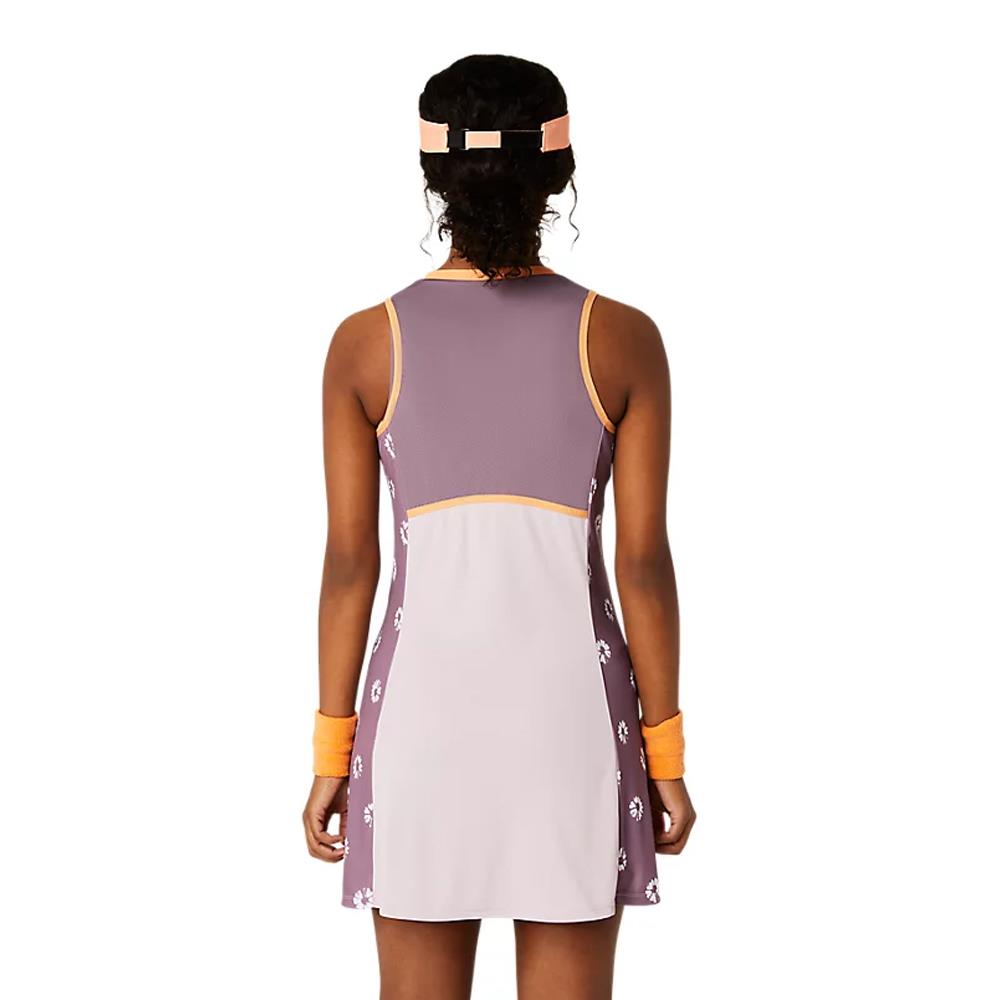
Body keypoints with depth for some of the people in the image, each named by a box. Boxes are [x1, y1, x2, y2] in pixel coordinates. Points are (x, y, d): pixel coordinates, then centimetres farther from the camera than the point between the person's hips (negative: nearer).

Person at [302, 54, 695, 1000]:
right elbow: (645, 564, -6)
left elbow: (348, 564, -3)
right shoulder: (623, 339, -6)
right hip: (572, 716, 0)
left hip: (423, 715, 1)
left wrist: (332, 755, 5)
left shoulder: (365, 343, -4)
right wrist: (664, 752, 3)